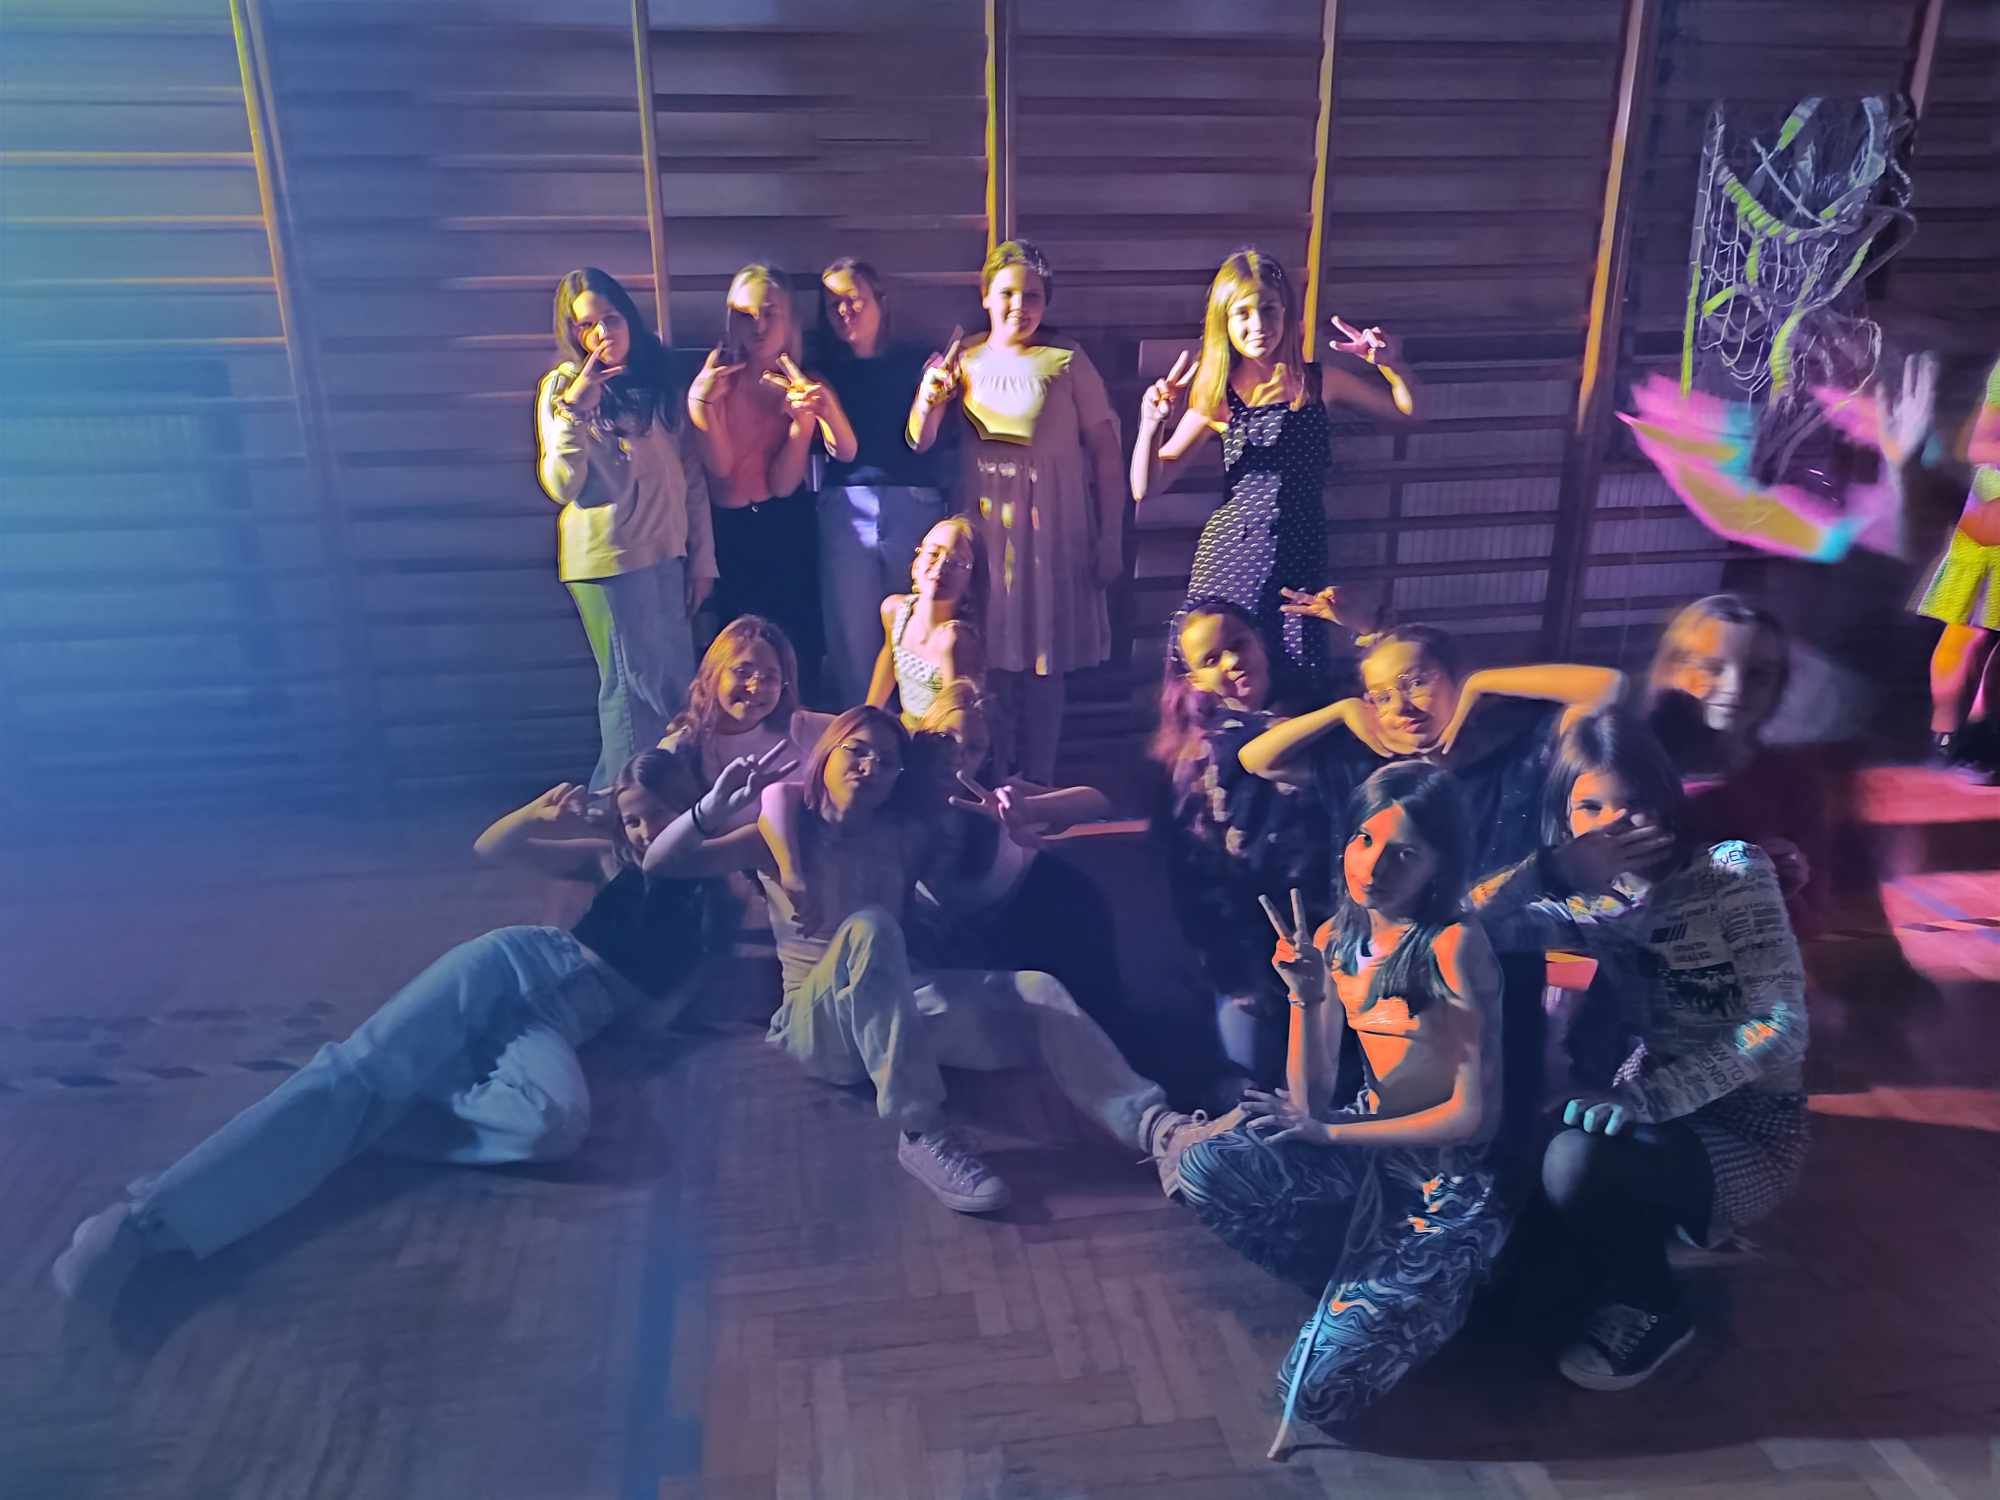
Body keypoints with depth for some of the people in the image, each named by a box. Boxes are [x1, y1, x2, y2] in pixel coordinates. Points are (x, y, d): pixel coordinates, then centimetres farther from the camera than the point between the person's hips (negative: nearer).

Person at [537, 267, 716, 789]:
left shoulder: (658, 380, 11)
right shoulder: (562, 386, -2)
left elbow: (691, 473, 10)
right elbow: (562, 486, -13)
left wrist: (702, 555, 6)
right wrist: (574, 409, -23)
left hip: (665, 552, 5)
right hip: (608, 558, -5)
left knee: (641, 688, 10)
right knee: (649, 690, -2)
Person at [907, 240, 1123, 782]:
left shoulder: (1068, 361, -1)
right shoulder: (963, 360, 7)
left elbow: (1105, 451, -3)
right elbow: (919, 444, 3)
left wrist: (1110, 538, -7)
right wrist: (929, 399, -18)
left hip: (1051, 527, -2)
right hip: (984, 527, 2)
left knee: (1045, 658, 3)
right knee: (991, 654, 4)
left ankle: (1037, 785, 15)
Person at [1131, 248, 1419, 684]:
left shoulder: (1319, 383, 3)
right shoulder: (1217, 398, 1)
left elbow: (1407, 409, 15)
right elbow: (1146, 488, 0)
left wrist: (1391, 365, -5)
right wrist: (1151, 425, -17)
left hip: (1298, 559, 1)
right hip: (1229, 556, 0)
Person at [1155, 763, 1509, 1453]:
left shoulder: (1454, 946, -20)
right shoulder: (1335, 940, -3)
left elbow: (1475, 1116, -18)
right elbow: (1308, 1104, -5)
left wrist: (1328, 1133, -14)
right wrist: (1306, 995, -21)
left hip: (1451, 1178, -6)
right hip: (1362, 1144, 6)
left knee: (1314, 1390, -15)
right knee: (1203, 1168, -21)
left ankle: (1432, 1291, 14)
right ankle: (1365, 1278, 2)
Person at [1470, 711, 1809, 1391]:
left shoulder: (1734, 870, -13)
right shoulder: (1591, 900, -1)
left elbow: (1780, 1025, -21)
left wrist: (1643, 1096, -29)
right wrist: (1557, 865, -27)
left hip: (1749, 1120, -5)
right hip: (1654, 1105, 5)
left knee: (1576, 1162, -29)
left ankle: (1650, 1311, 1)